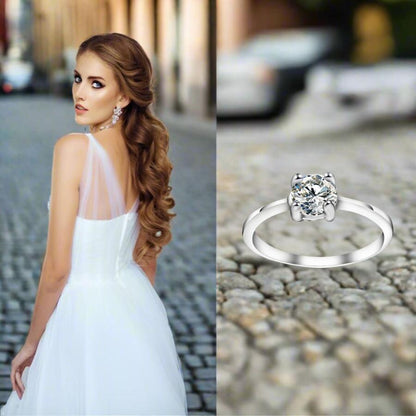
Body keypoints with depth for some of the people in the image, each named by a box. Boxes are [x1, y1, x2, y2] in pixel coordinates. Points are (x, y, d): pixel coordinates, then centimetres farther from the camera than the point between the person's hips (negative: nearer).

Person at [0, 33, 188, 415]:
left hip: (83, 311, -6)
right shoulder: (143, 153, -2)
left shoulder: (74, 148, -22)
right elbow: (148, 257, 8)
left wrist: (31, 344, -7)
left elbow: (57, 269, -20)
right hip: (137, 307, 6)